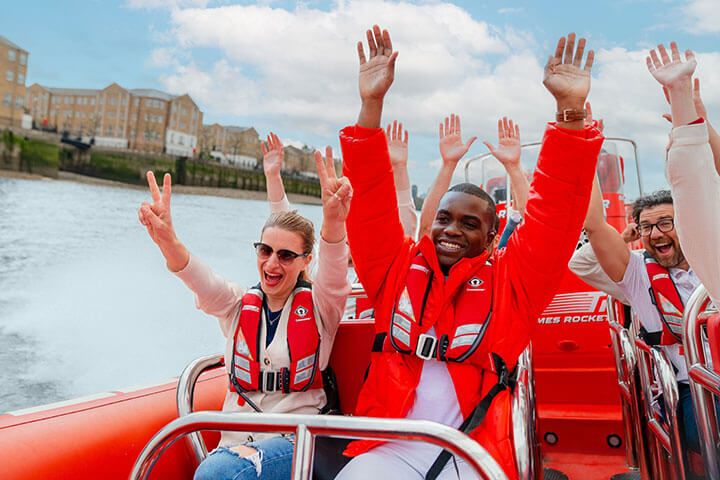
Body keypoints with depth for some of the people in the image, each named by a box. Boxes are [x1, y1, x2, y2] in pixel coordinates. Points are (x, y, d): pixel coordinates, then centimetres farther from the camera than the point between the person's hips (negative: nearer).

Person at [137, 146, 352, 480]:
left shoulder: (318, 305, 0)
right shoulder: (239, 304, 7)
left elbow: (334, 271, -22)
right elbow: (203, 281, -14)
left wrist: (333, 223, -45)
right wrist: (168, 242, -37)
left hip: (297, 441, -3)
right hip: (237, 439, 3)